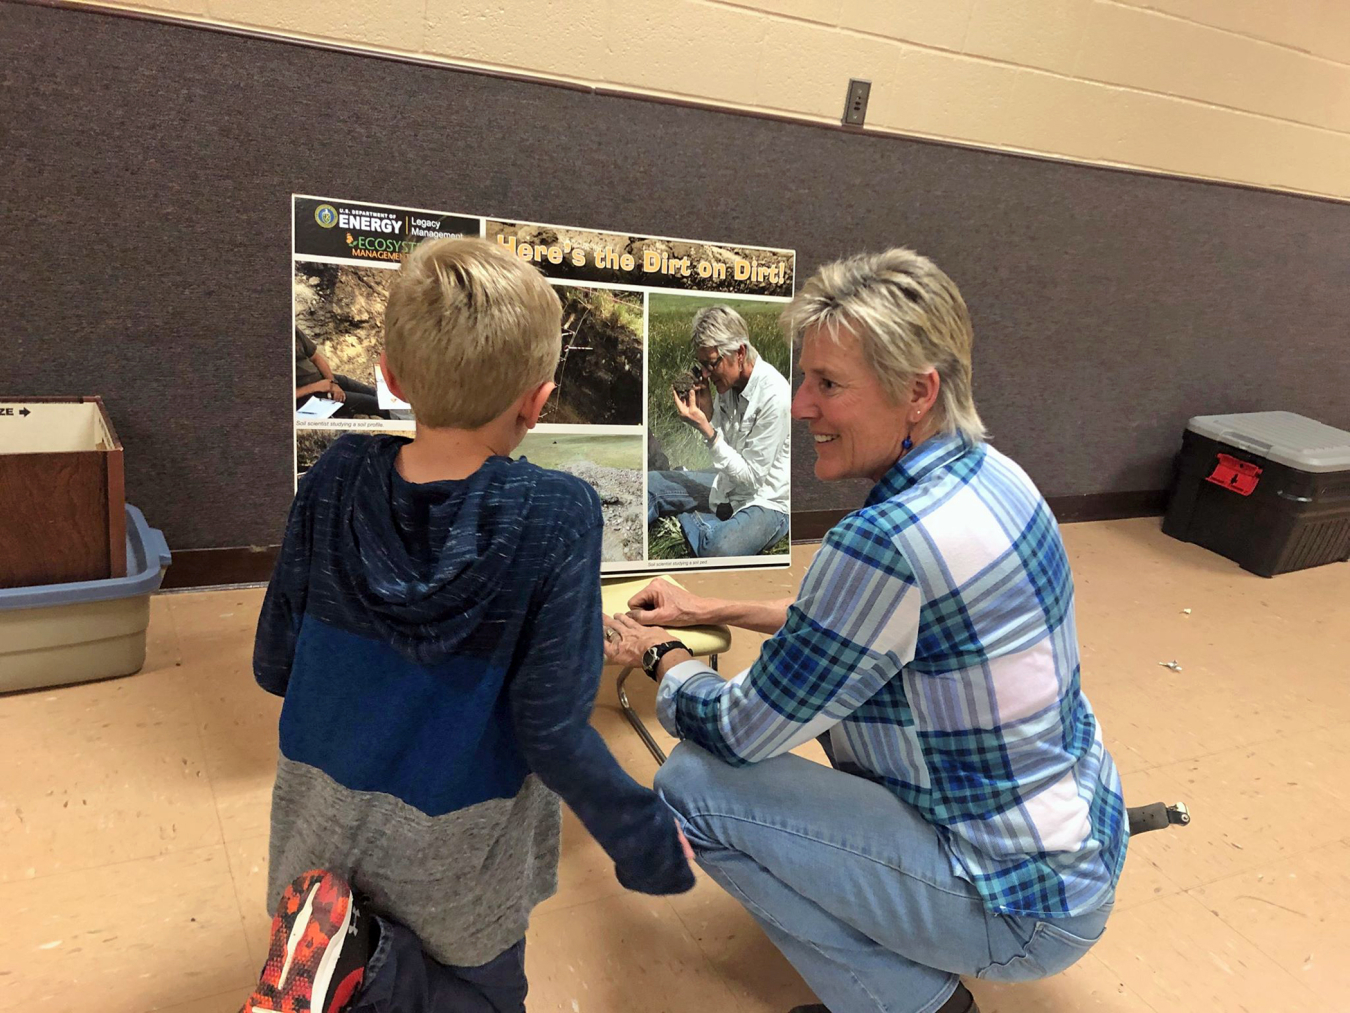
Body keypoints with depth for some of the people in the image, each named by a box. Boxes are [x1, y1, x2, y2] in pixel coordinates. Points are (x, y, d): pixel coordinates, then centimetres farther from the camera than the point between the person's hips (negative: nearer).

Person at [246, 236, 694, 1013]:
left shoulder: (337, 477, -12)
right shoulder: (556, 517, -24)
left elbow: (274, 666, -3)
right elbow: (550, 729, -21)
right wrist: (648, 843, -6)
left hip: (323, 806, 5)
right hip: (452, 836, -4)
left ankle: (334, 941, 1)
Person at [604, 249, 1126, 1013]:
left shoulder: (887, 541, -31)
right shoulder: (987, 471, -3)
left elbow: (739, 733, -19)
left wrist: (662, 656, 1)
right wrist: (713, 611, 12)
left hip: (1026, 906, -8)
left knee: (693, 785, -9)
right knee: (835, 670, 21)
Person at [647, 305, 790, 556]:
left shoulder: (775, 396, -25)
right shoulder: (728, 380, -3)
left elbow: (751, 477, -21)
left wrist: (705, 428, -24)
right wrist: (706, 413, -12)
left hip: (764, 503, -6)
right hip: (727, 484, 7)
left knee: (720, 550, -34)